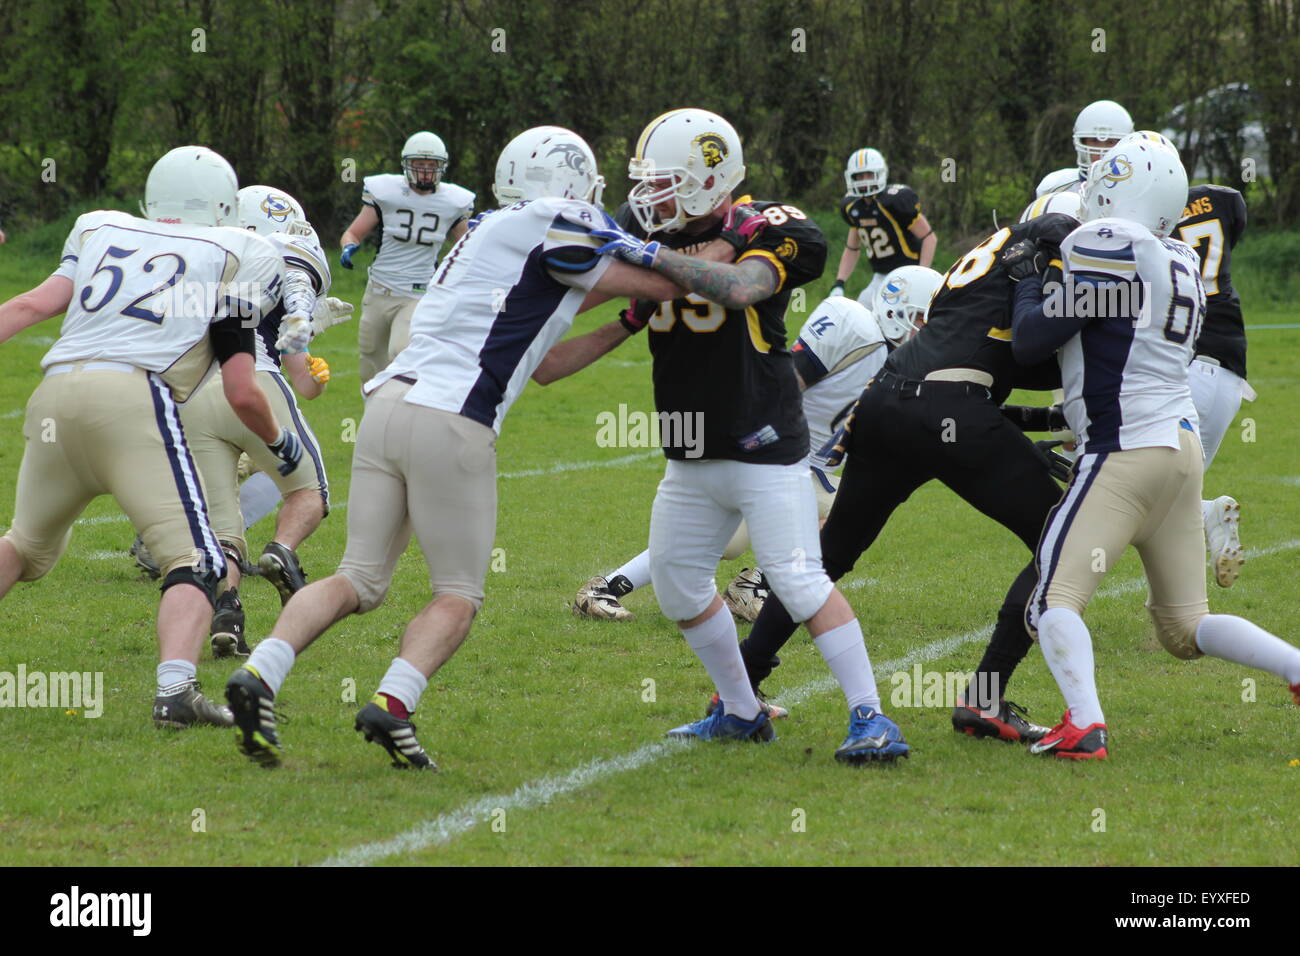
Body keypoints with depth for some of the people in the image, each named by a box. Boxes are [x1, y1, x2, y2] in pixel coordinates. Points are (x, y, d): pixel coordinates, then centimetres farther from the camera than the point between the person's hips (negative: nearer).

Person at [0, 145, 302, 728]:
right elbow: (241, 392, 11)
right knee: (195, 561, -5)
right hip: (131, 395, -5)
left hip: (56, 393, 5)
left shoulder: (102, 232, 25)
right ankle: (175, 689, -26)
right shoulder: (231, 257, 14)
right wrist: (278, 442, 29)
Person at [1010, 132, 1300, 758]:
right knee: (1185, 626, 16)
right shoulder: (1183, 266, 13)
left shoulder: (1105, 247, -12)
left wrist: (1028, 284, 8)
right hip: (1184, 446, 8)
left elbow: (1032, 341, -9)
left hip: (1127, 452, -8)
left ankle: (1084, 725, -26)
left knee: (1055, 599, -9)